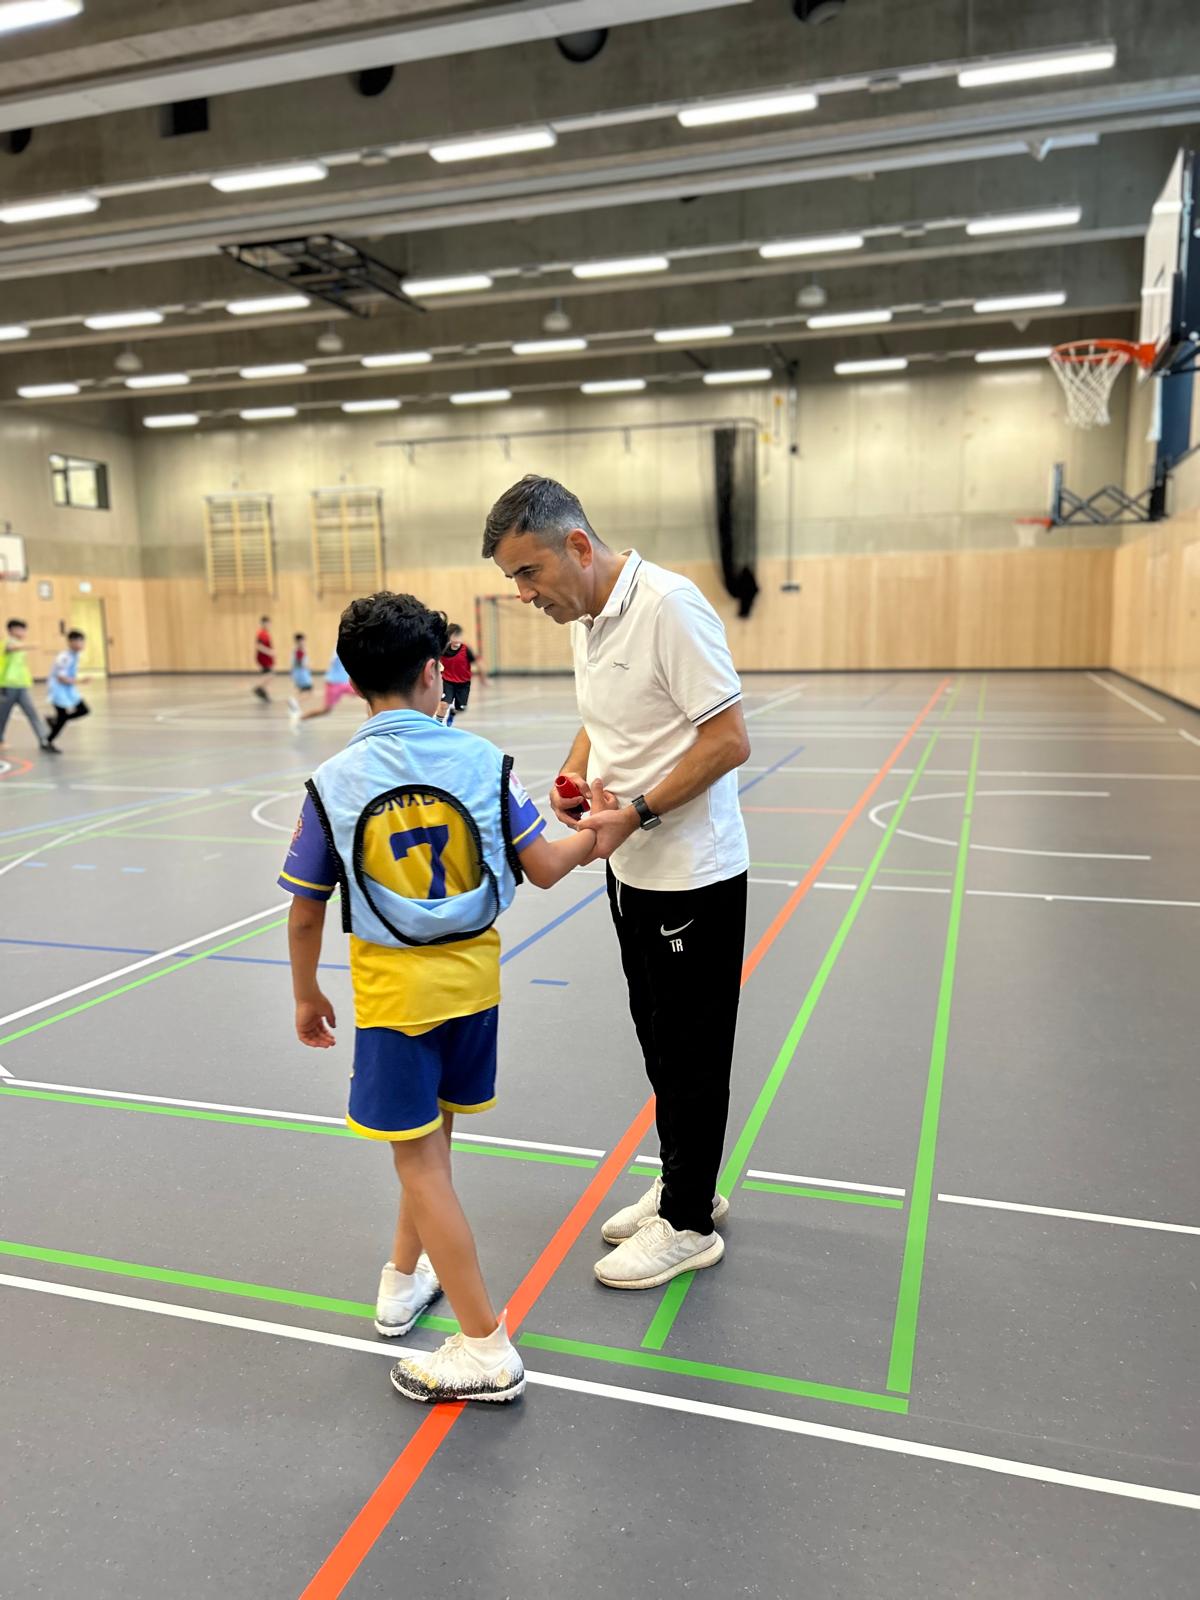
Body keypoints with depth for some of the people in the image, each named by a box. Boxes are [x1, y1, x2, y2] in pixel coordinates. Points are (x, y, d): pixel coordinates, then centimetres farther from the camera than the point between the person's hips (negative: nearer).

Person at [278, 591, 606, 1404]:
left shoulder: (333, 783, -11)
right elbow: (545, 867, -7)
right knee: (430, 1137, 22)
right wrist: (592, 833, 13)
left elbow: (306, 912, -3)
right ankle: (406, 1279, 43)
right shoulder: (483, 759, -9)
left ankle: (487, 1347, 13)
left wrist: (307, 995, 13)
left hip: (394, 991, -3)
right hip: (473, 978, 3)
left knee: (421, 1160, 7)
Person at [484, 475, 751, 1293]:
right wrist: (575, 773, -1)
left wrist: (636, 814, -23)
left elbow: (730, 741, -22)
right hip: (634, 869, 9)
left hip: (693, 876, -9)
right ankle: (684, 1186, 38)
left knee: (691, 1053, 6)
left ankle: (688, 1225, 23)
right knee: (659, 1040, 20)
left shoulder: (669, 606, -21)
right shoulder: (587, 618, 7)